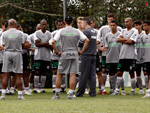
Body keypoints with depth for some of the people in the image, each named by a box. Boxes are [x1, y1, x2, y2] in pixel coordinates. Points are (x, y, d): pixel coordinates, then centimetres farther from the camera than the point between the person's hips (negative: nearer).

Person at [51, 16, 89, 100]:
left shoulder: (61, 31, 0)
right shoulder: (77, 31, 4)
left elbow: (53, 42, -7)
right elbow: (87, 40, -1)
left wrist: (57, 52, 1)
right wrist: (81, 51, 3)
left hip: (64, 54, -1)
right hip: (74, 54, 1)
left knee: (59, 74, 8)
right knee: (72, 75, 0)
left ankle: (57, 94, 11)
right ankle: (70, 94, -5)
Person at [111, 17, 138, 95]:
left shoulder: (135, 31, -4)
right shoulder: (123, 31, 16)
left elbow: (131, 41, -16)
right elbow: (118, 39, 3)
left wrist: (122, 41, -2)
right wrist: (127, 39, -8)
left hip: (131, 56, -6)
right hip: (122, 55, 6)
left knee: (131, 73, 0)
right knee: (119, 72, 3)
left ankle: (133, 90, 9)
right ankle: (117, 90, 6)